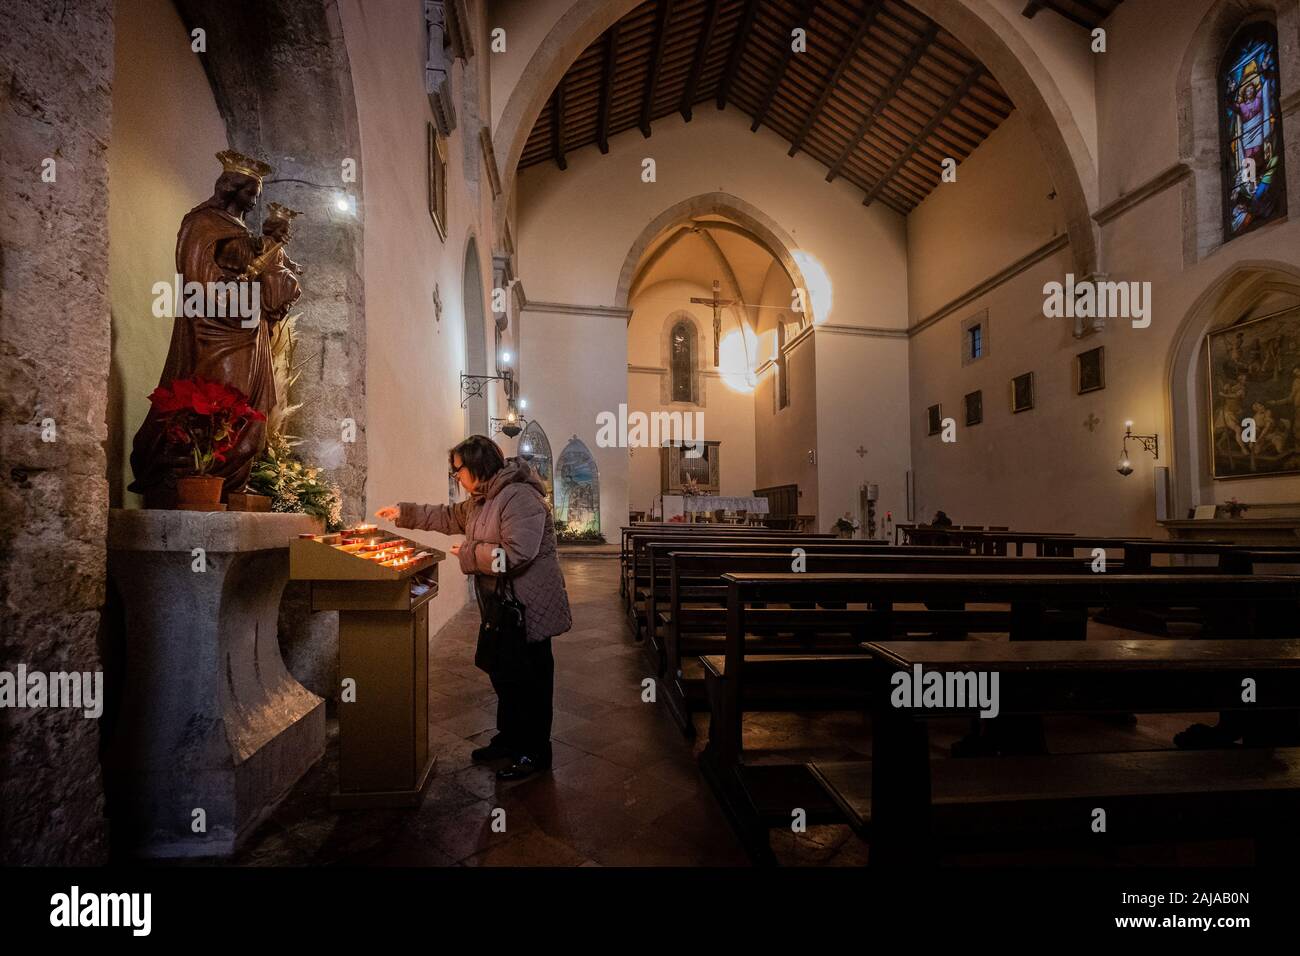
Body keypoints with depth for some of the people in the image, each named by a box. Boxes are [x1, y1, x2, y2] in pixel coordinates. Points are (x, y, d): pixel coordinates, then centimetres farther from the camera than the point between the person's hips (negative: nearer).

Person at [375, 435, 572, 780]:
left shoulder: (520, 497, -23)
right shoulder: (481, 499, 10)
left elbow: (516, 554, -31)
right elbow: (448, 517, 27)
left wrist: (468, 552, -18)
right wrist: (404, 512, 22)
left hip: (529, 608, -10)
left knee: (531, 679, 3)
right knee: (503, 673, 21)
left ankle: (536, 753, 19)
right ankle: (509, 738, 39)